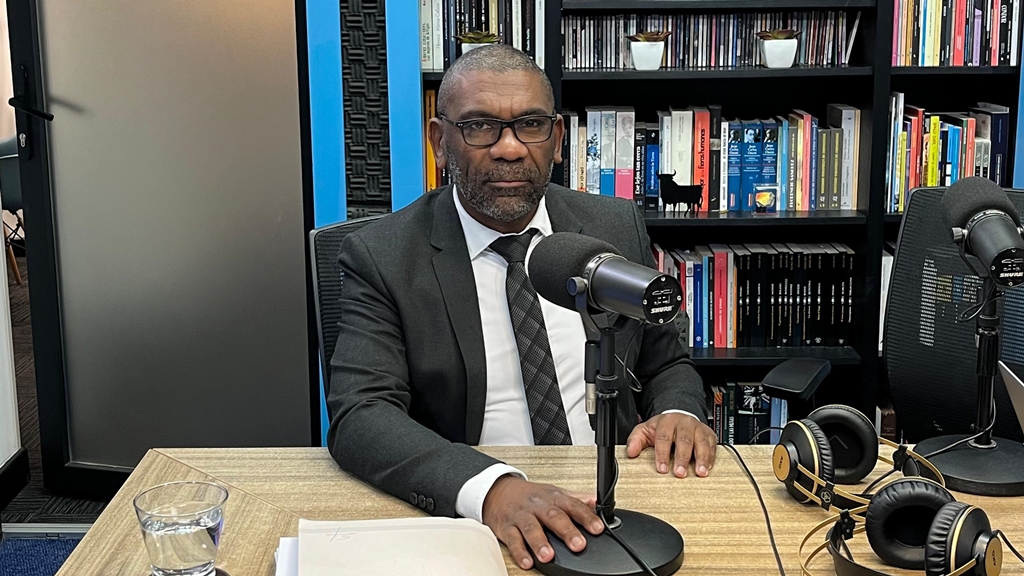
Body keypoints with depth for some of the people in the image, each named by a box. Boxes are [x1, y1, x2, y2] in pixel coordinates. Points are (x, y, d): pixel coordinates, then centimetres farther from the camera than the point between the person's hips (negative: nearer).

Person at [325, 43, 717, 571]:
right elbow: (360, 415, -15)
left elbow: (665, 364, 17)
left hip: (612, 510, 3)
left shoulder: (617, 228, 7)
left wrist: (679, 413, -7)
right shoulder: (382, 257, -4)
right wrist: (491, 488, -31)